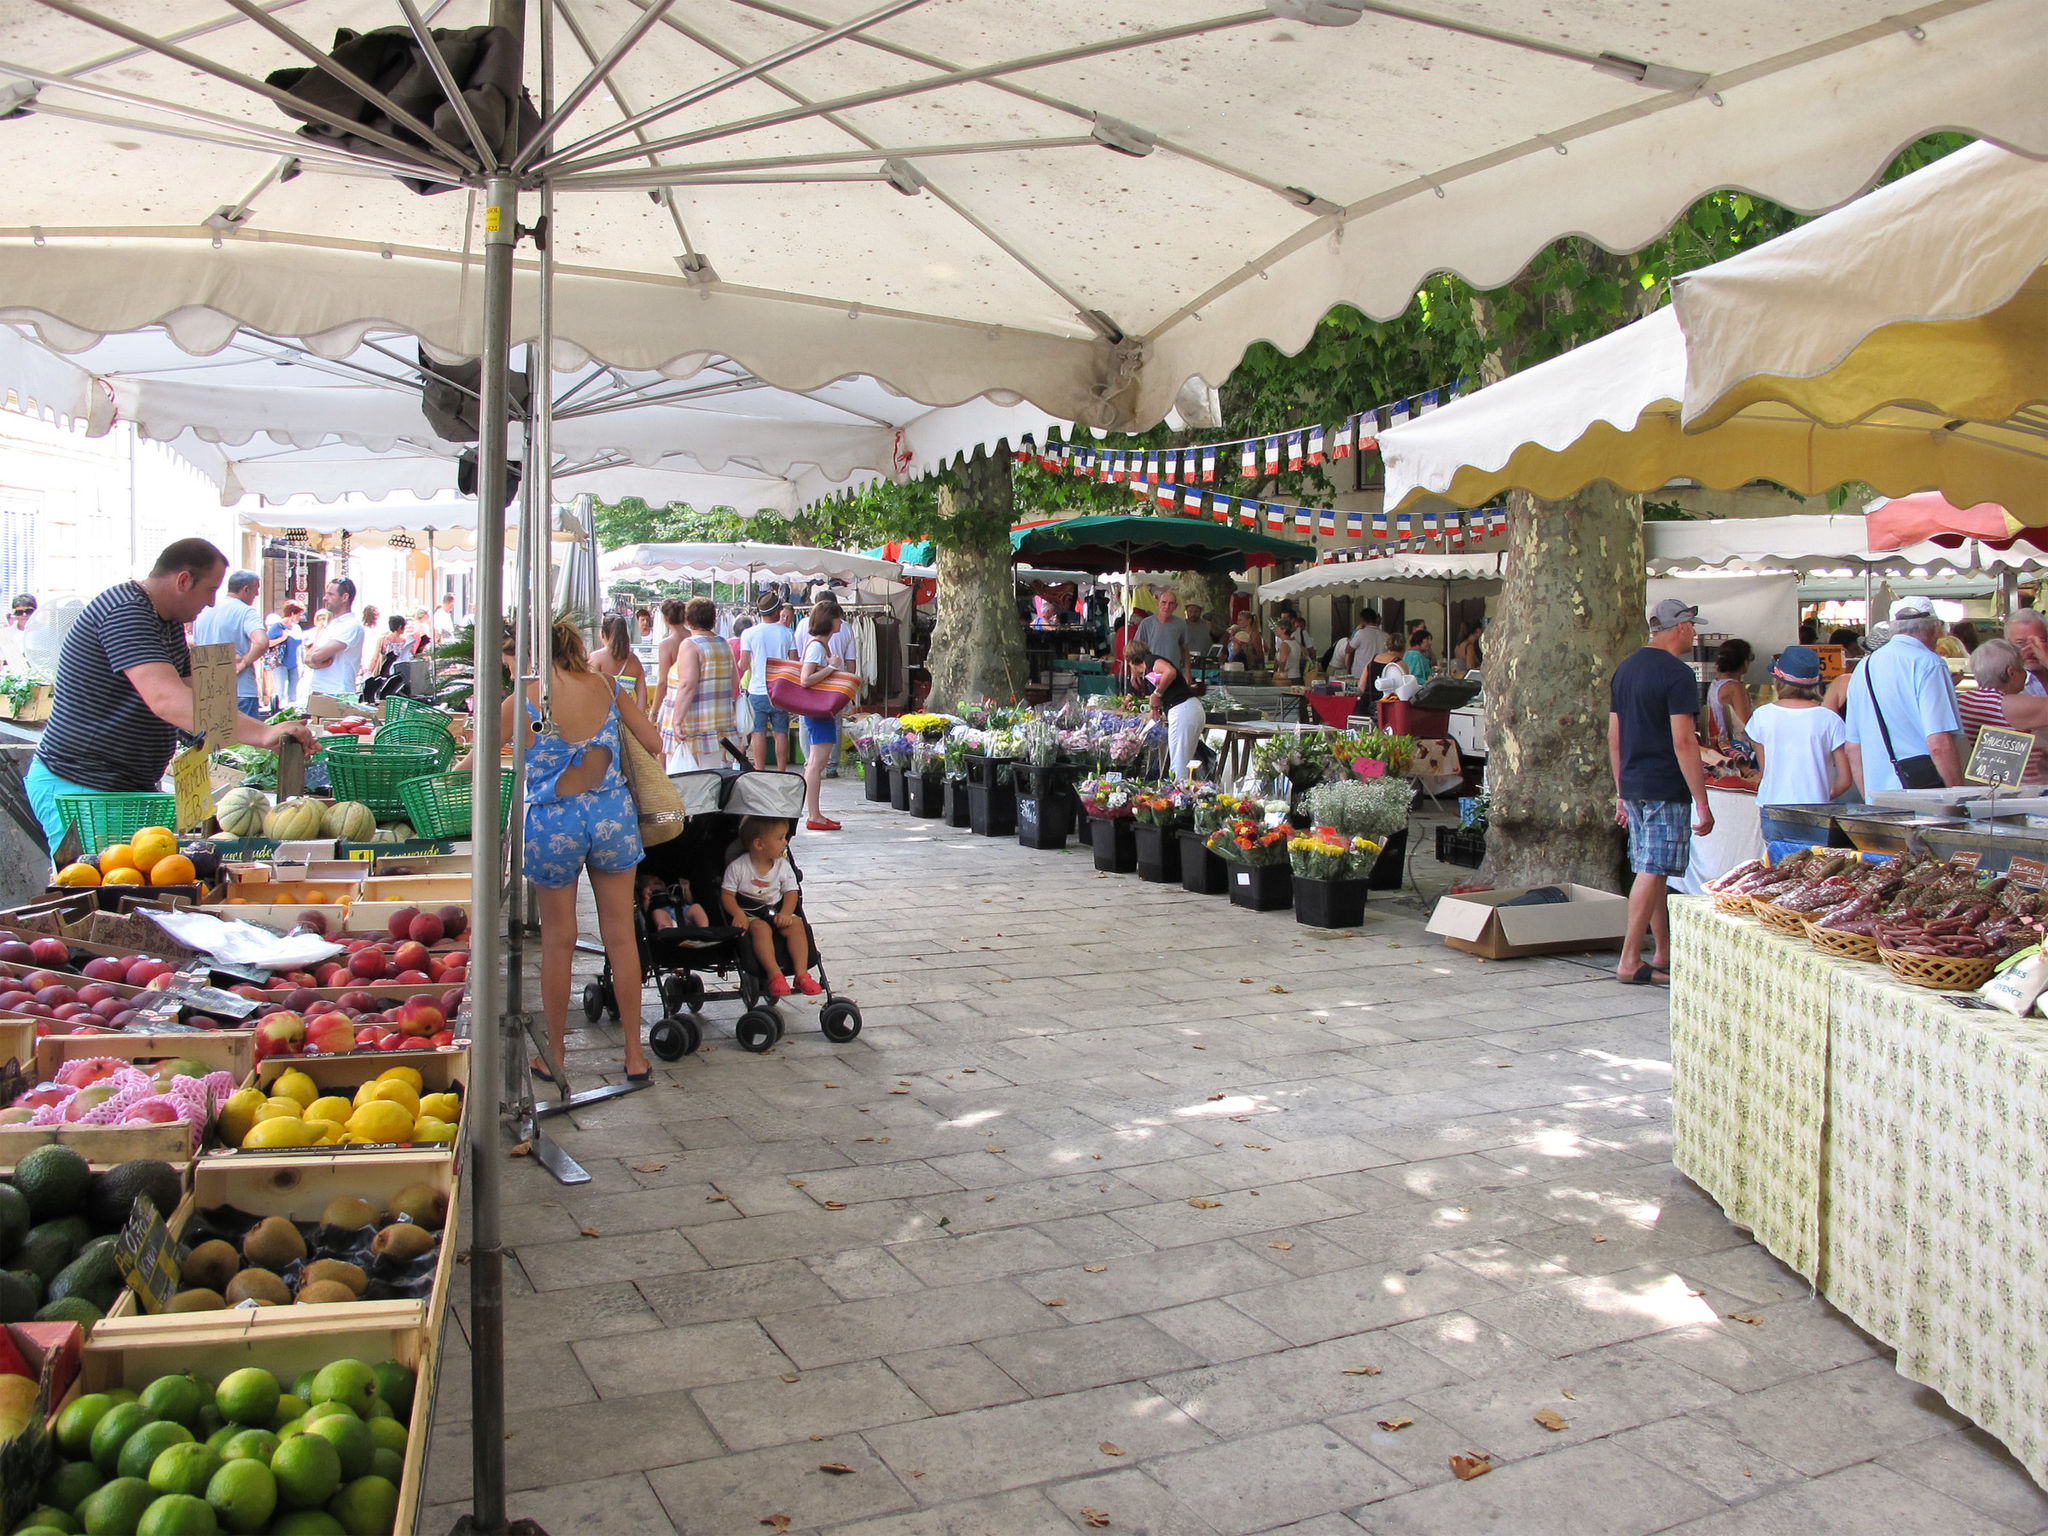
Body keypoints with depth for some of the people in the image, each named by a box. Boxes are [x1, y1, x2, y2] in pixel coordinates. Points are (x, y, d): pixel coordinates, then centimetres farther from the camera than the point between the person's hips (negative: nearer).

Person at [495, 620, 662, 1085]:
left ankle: (553, 1055, 23)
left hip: (553, 822, -2)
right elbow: (654, 742, 5)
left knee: (558, 942, 11)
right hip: (611, 814, 2)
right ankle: (634, 1055, 16)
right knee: (621, 936, 9)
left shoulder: (524, 700, -8)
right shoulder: (606, 687, 1)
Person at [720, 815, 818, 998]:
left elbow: (791, 892, 2)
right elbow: (727, 894, -6)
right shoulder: (738, 867, -7)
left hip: (776, 912, 4)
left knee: (796, 923, -23)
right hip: (749, 916, -4)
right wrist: (738, 914, -24)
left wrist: (785, 913, -16)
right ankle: (774, 974, -39)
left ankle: (802, 973, -26)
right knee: (761, 927, -34)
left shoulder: (782, 866, 3)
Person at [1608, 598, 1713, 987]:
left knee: (1652, 871, 14)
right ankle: (1631, 961, -4)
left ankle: (1664, 953, 22)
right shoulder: (1677, 674, -12)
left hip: (1633, 785, 8)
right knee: (1652, 872, -5)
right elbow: (1683, 741, -18)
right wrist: (1702, 803, -15)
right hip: (1665, 789, -8)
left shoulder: (1625, 669, 13)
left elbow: (1613, 736, 16)